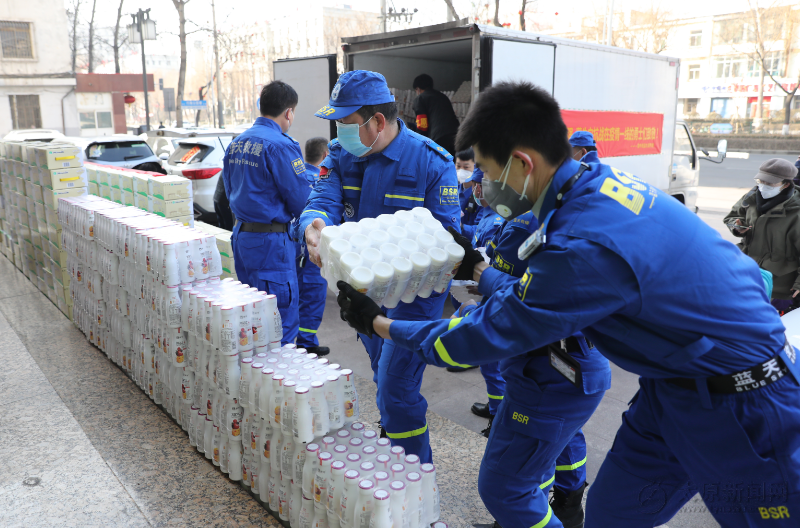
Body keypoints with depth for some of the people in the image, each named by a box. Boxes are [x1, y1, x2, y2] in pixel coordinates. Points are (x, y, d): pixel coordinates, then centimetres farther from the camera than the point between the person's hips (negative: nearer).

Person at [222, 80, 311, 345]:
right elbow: (300, 199, -13)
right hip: (270, 242, -9)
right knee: (282, 321, -1)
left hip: (241, 234, 9)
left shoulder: (236, 142, 11)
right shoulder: (280, 145, -16)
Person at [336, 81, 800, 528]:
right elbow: (536, 297, 7)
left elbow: (486, 337, -20)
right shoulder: (601, 181, -4)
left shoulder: (584, 245, -32)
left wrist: (380, 324, -10)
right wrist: (477, 268, 15)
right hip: (674, 385, 8)